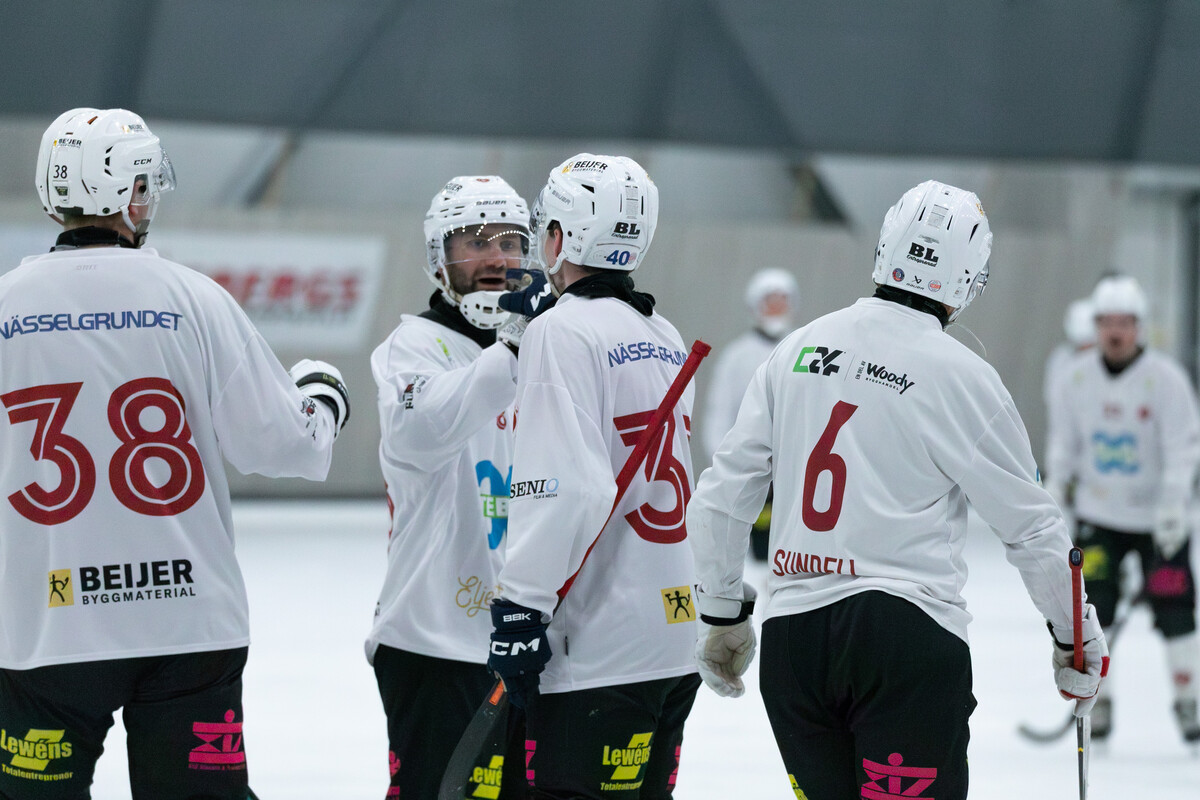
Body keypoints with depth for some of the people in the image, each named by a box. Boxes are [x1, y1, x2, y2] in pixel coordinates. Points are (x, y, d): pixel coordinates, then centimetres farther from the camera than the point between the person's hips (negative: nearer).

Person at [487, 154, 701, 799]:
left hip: (596, 656, -9)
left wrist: (521, 608, -19)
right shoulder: (665, 340, 17)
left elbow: (565, 486, -20)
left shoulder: (563, 331, -11)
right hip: (674, 645, 9)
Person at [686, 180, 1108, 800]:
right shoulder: (962, 377, -4)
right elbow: (1031, 529, 2)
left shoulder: (797, 350, 10)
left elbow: (721, 497, 12)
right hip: (906, 632, -5)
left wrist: (722, 616, 24)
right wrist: (1078, 640, 16)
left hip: (791, 634, 5)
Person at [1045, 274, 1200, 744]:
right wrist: (1055, 489, 0)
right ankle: (1097, 702, 7)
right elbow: (1064, 440, 11)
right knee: (1091, 605, -4)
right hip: (1098, 515, 3)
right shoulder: (1077, 378, -1)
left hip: (1158, 517, -3)